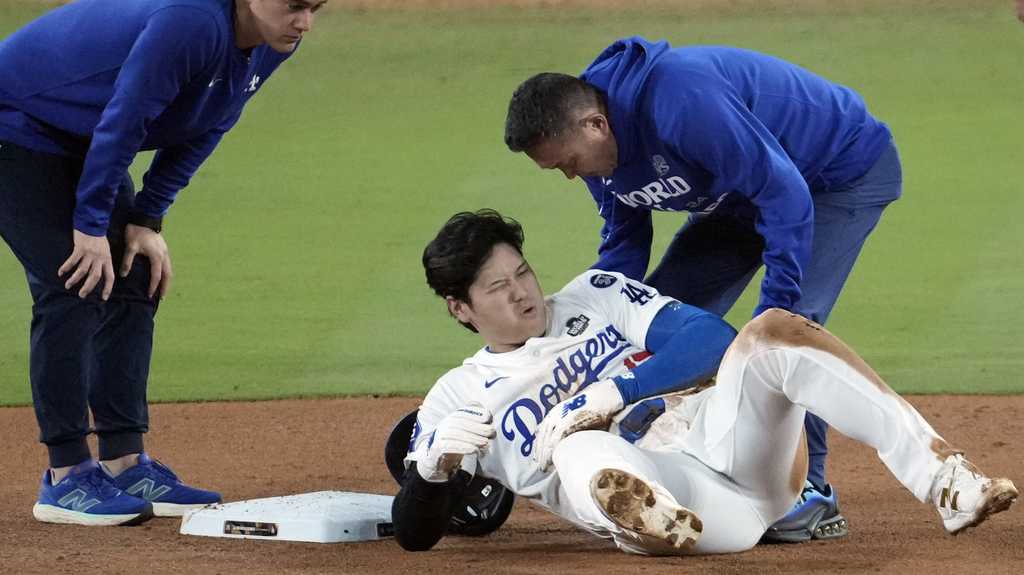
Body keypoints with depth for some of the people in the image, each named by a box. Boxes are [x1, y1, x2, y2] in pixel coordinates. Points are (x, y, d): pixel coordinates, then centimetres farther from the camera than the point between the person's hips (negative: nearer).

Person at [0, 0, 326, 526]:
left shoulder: (271, 46, -7)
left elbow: (201, 130, 4)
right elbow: (123, 121, -30)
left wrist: (147, 220, 0)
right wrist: (91, 226, -23)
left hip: (80, 142, 9)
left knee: (134, 286, 5)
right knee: (75, 290, -15)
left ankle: (124, 464, 8)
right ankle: (66, 478, -12)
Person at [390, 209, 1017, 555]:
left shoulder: (596, 296, 24)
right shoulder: (459, 397, 18)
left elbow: (710, 338, 9)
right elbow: (414, 533, 10)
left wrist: (613, 392, -6)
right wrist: (433, 466, -14)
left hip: (721, 435, 3)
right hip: (640, 483, -3)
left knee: (775, 331, -24)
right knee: (579, 447, -38)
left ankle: (945, 481, -37)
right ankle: (655, 527, -76)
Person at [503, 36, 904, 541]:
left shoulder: (682, 102, -38)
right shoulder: (599, 148, -10)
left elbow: (785, 193, -36)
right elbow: (622, 250, 5)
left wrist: (775, 310, -35)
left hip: (848, 167, -9)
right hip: (742, 194, 9)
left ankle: (810, 494, -14)